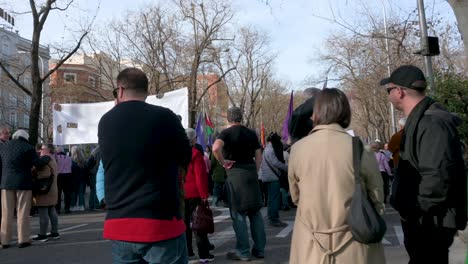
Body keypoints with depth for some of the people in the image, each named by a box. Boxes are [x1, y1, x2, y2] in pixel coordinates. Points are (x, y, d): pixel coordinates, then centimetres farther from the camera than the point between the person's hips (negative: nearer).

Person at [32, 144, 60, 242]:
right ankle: (55, 232, 17)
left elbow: (46, 174, -24)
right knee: (52, 212, 12)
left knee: (43, 213, -5)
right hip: (52, 190, 10)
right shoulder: (53, 160, 18)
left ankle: (42, 235, -2)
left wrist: (34, 178, -13)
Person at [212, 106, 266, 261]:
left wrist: (223, 162, -12)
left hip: (235, 173, -5)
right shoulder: (251, 133, 10)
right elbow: (258, 155, 9)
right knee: (255, 212, 12)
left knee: (238, 214, 2)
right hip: (251, 172, 5)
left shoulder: (226, 132, -6)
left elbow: (216, 148, -25)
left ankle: (243, 252, 6)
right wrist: (254, 172, 14)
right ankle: (259, 249, 18)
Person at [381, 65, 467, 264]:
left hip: (430, 222, -10)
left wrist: (413, 210, -20)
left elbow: (437, 177, -32)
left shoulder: (431, 123, -23)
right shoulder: (419, 120, 10)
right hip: (423, 220, 10)